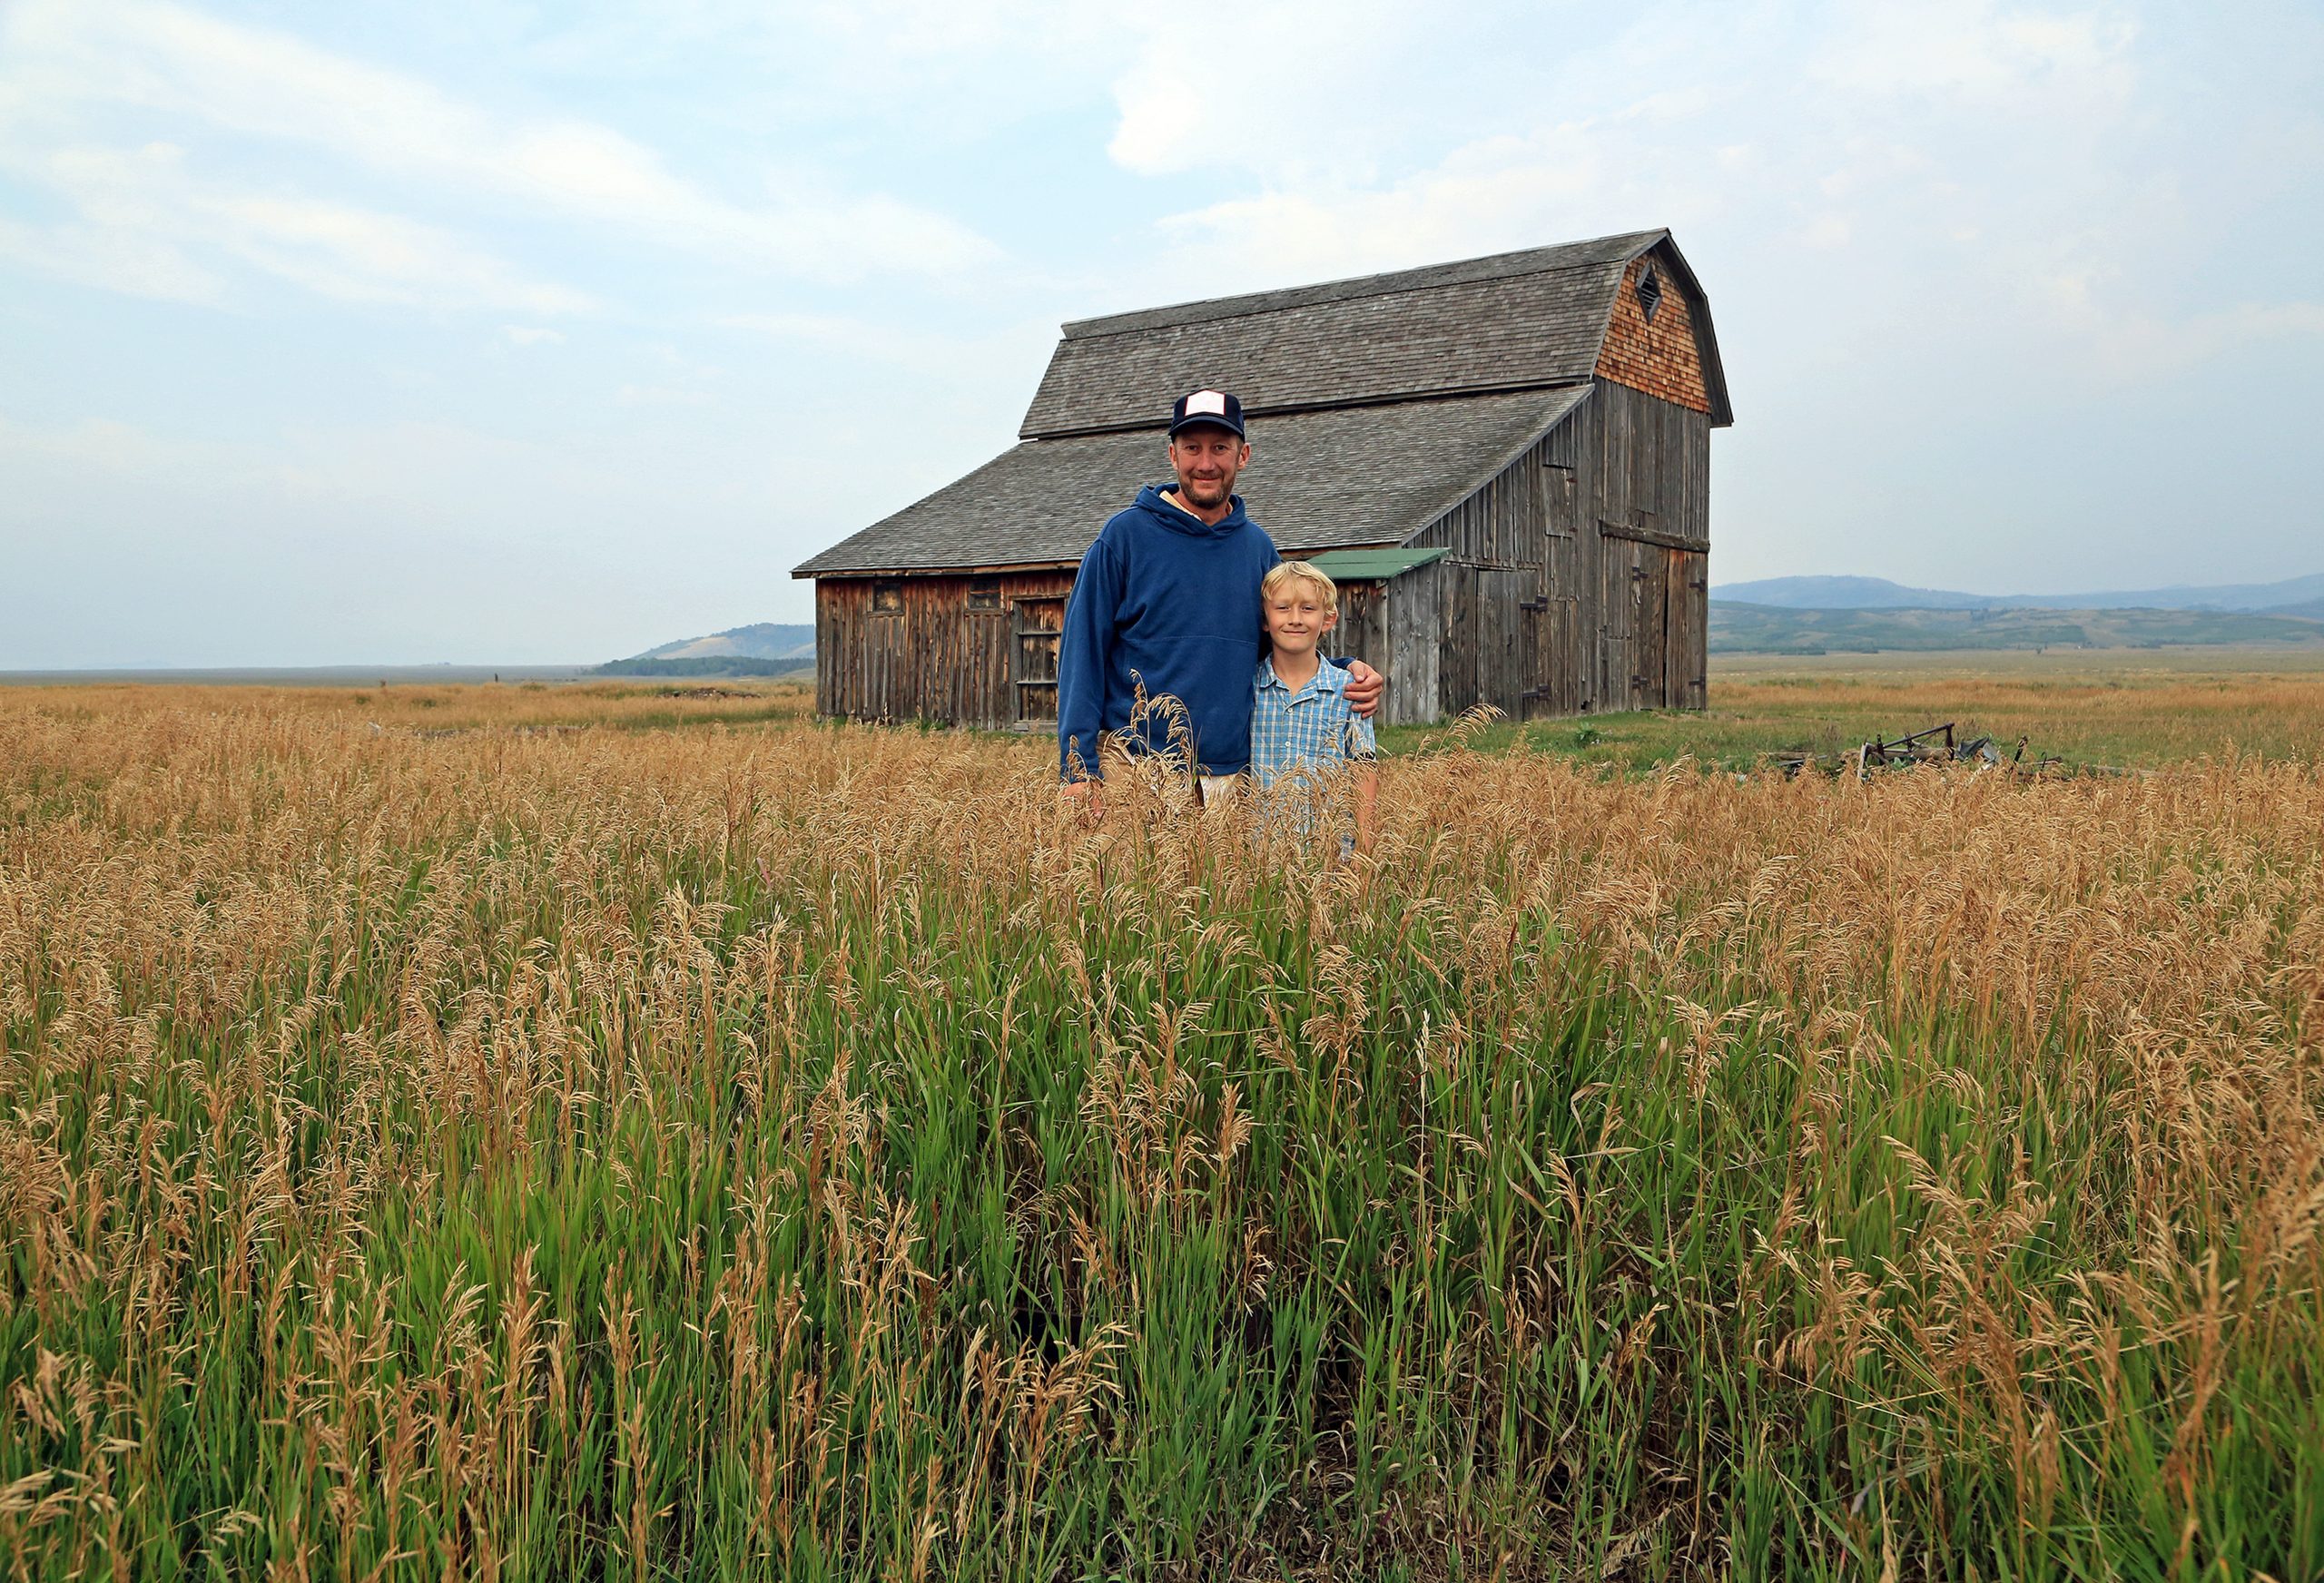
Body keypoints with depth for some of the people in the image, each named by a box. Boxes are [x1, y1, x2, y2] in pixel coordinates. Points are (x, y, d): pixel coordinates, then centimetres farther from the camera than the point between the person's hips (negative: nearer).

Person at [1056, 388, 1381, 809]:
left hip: (1234, 776, 4)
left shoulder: (1259, 547, 11)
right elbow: (1082, 651, -4)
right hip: (1136, 772, -4)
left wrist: (1346, 671, 1)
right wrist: (1079, 769, -12)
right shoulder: (1126, 534, -2)